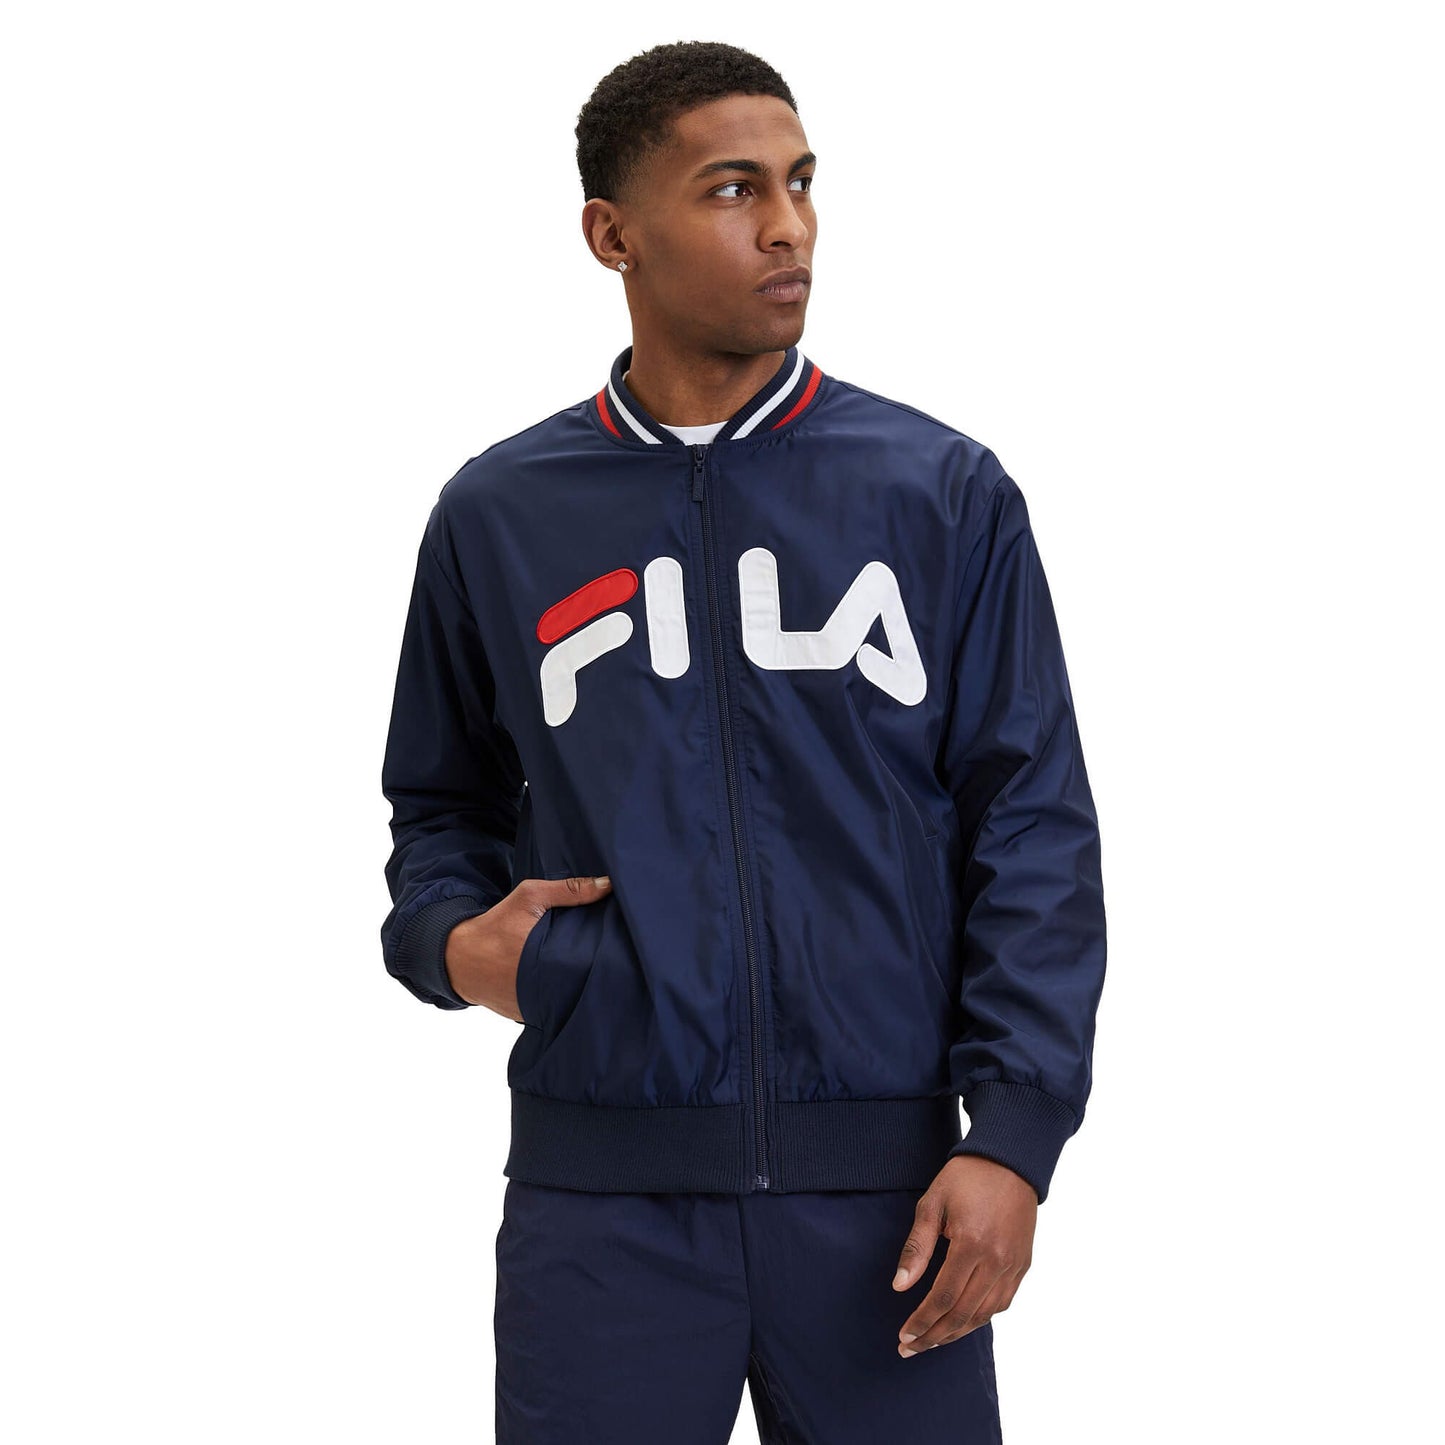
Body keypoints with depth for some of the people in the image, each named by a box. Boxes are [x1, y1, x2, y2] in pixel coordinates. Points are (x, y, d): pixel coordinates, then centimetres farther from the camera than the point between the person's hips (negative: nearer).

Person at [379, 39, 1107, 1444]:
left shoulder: (944, 493, 4)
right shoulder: (497, 514, 7)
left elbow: (1032, 828, 1)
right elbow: (443, 802, 19)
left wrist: (1012, 1140, -7)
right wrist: (451, 938, -3)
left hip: (883, 1186, 0)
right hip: (604, 1192, 1)